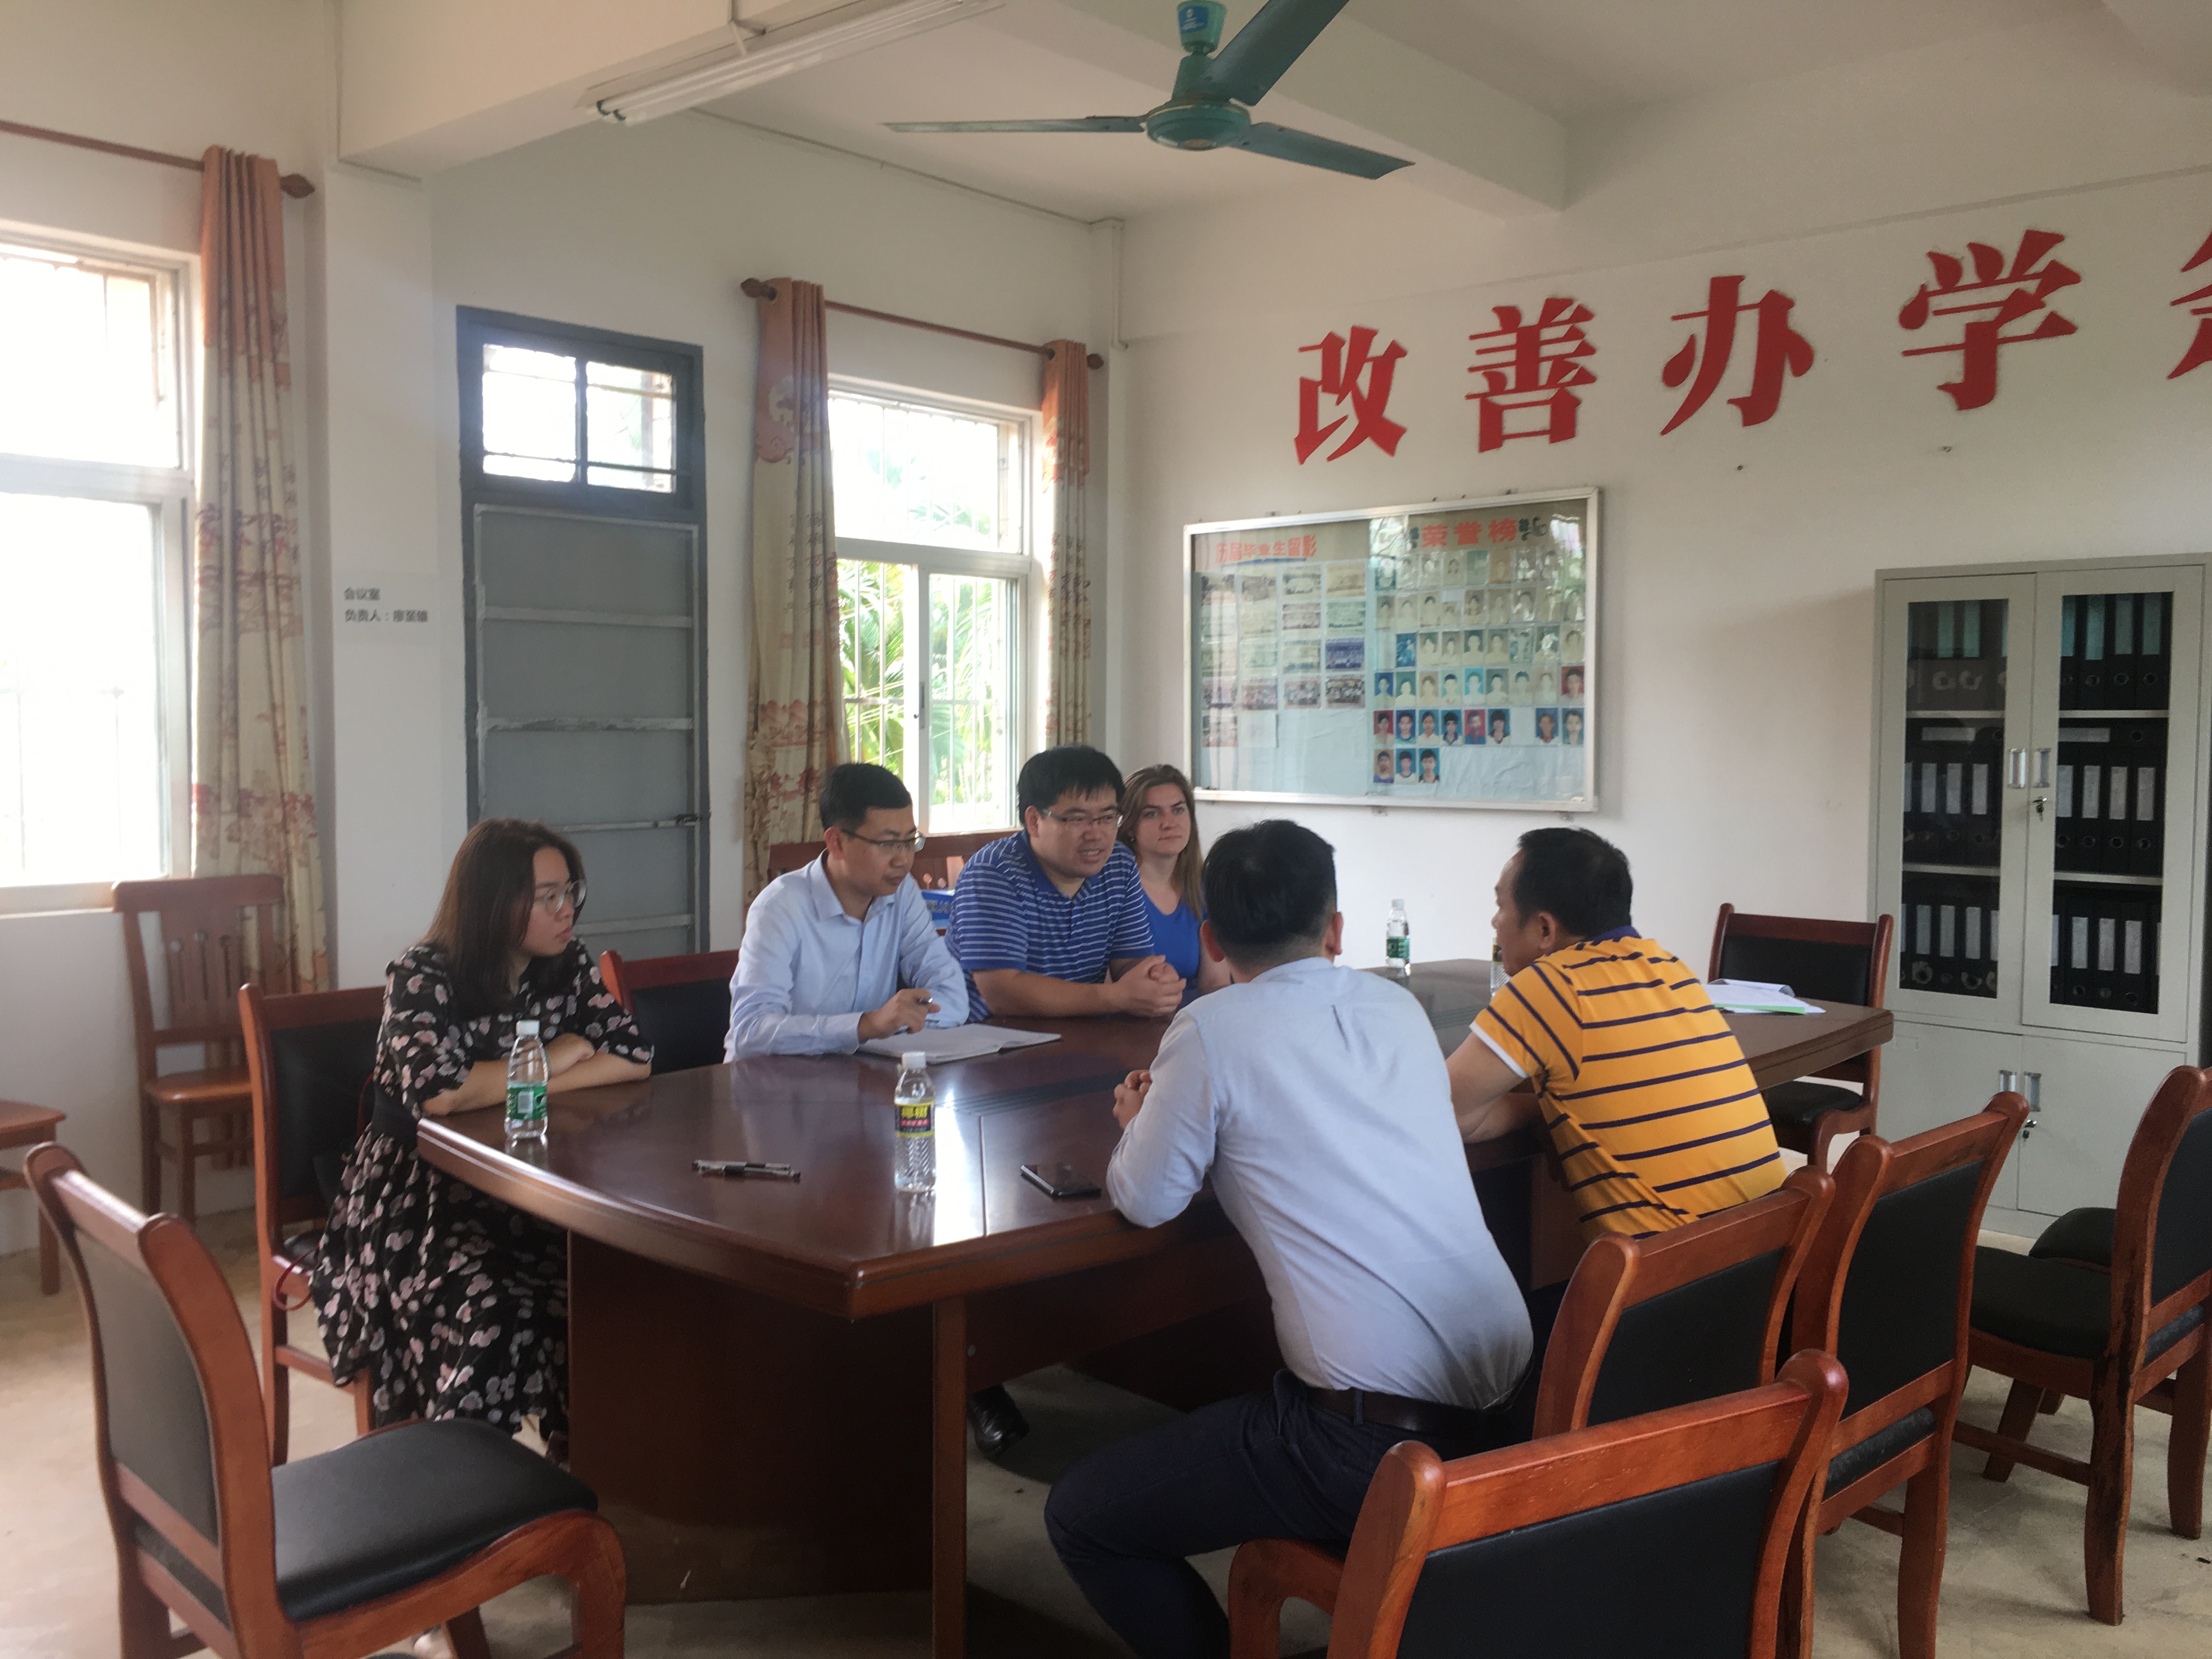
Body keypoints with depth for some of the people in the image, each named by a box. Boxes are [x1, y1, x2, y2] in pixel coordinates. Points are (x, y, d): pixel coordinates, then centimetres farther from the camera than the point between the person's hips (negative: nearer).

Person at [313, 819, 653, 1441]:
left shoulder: (568, 964, 4)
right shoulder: (423, 976, -12)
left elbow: (635, 1057, -2)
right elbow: (438, 1091, -28)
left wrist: (515, 1087, -15)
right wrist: (562, 1053, -15)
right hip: (418, 1199, -4)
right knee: (491, 1309, -31)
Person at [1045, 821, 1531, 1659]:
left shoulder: (1213, 1031, -8)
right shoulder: (1398, 1007, 9)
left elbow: (1146, 1202, -1)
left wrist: (1141, 1125, 19)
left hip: (1370, 1440, -7)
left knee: (1080, 1517, 8)